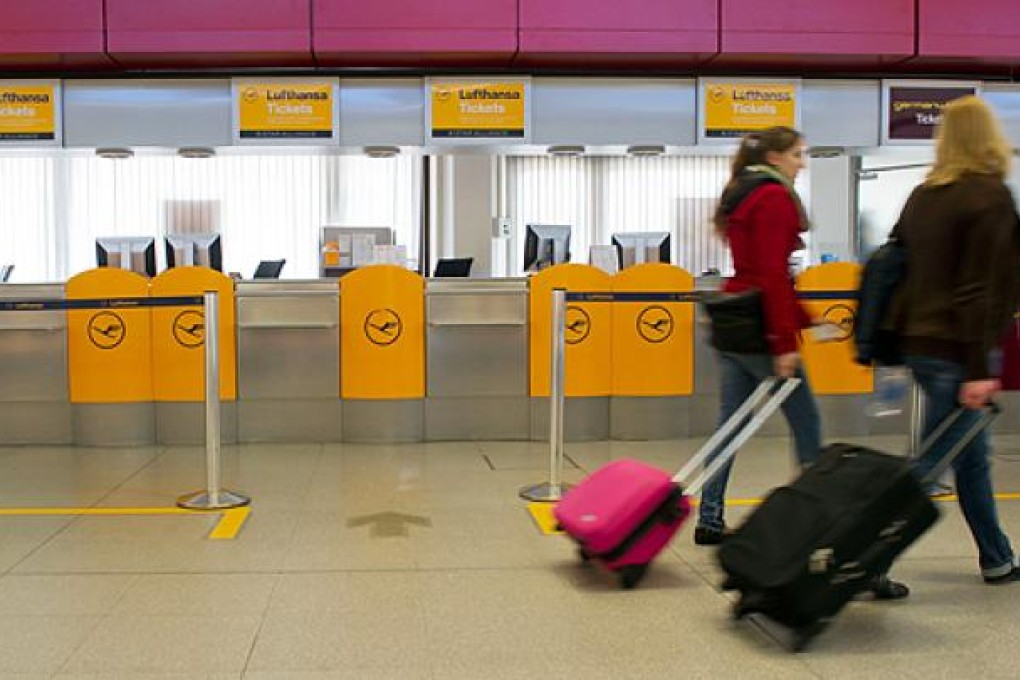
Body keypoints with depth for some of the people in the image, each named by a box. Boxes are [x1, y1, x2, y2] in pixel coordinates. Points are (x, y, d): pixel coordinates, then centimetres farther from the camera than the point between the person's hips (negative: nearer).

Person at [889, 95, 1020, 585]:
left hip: (919, 342, 8)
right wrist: (980, 370, -18)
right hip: (956, 350, -8)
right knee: (930, 462, -4)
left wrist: (893, 340, 21)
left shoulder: (923, 195, 11)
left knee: (972, 456, 19)